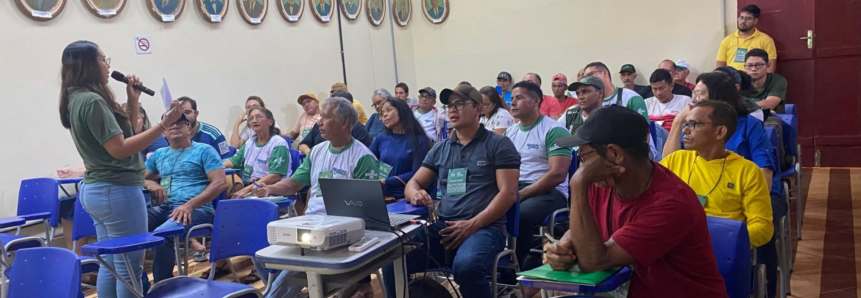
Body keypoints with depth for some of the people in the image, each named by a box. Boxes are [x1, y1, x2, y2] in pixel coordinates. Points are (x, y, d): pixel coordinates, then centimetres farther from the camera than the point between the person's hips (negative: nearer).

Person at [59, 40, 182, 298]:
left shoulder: (77, 100, 13)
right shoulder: (92, 101, -18)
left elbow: (125, 130, 19)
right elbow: (119, 148, -22)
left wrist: (133, 100, 8)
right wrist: (164, 125, -24)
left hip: (95, 190, 10)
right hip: (116, 191, -10)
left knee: (110, 264, 16)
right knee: (129, 266, -3)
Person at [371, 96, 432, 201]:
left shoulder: (419, 140, 2)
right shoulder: (381, 139, 13)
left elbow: (416, 174, -6)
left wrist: (385, 181, -12)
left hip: (406, 198, -3)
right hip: (382, 196, 3)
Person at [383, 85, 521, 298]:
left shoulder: (499, 144, 3)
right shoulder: (440, 149, 19)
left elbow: (508, 193, -5)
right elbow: (413, 183, 21)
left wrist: (472, 225, -16)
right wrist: (415, 194, -6)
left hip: (484, 227, -4)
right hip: (442, 226, 4)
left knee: (466, 266, -37)